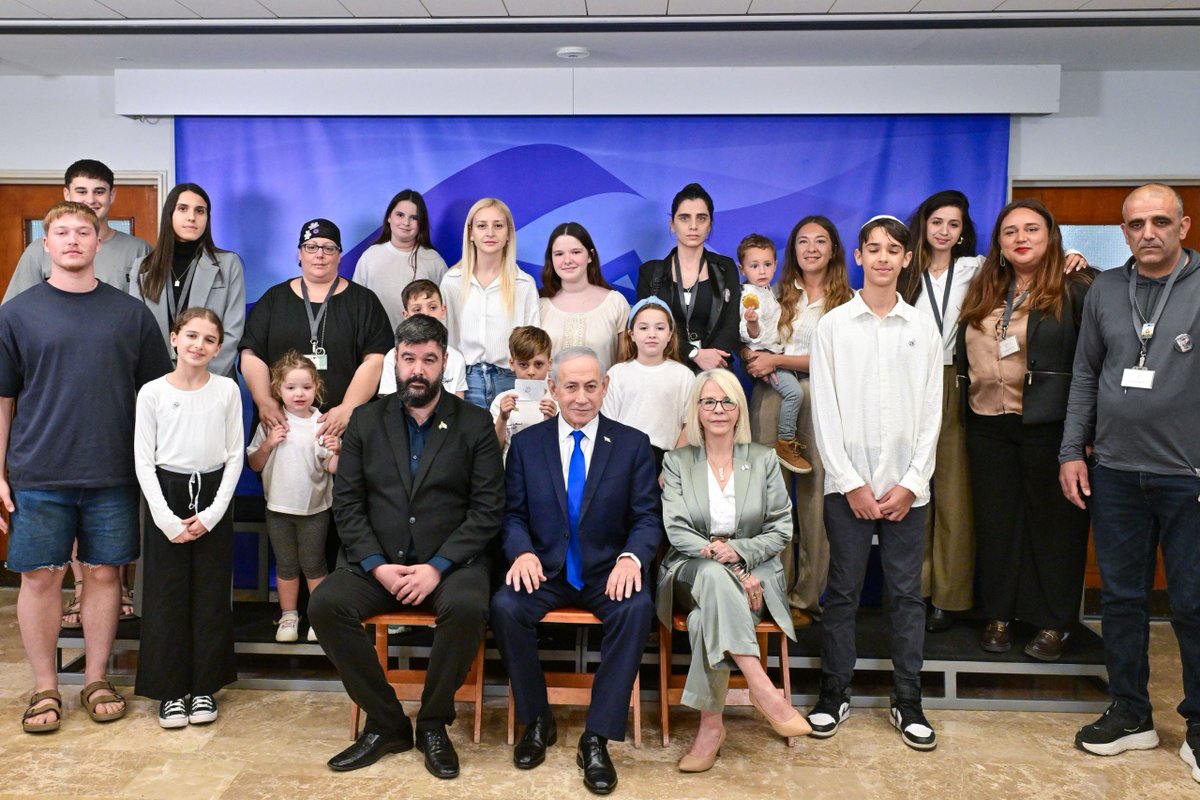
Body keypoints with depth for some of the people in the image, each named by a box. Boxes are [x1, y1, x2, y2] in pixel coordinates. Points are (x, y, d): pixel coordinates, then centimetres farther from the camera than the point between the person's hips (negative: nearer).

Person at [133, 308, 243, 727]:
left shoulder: (227, 390, -1)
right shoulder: (152, 393, -3)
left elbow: (235, 456, 0)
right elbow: (143, 461, -2)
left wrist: (212, 513, -8)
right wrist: (165, 517, -10)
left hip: (213, 494, 1)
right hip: (167, 495, 0)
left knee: (211, 595, 5)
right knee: (167, 596, 3)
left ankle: (205, 686, 17)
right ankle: (171, 690, 14)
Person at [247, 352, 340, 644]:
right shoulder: (271, 423, -3)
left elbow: (333, 470, -6)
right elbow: (254, 465, 3)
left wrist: (336, 451, -26)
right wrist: (268, 444, -13)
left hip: (314, 509, -2)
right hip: (278, 507, 2)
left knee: (313, 565, 9)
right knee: (285, 565, 14)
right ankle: (288, 616, 27)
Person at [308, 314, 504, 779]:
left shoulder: (474, 424, 3)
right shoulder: (366, 421, 9)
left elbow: (488, 509, -4)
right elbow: (346, 502, 4)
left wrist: (438, 566, -15)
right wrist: (376, 565, -11)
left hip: (450, 561, -2)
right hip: (377, 561, 3)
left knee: (467, 607, -33)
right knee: (324, 604, -24)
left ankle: (433, 723, -6)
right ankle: (386, 723, -6)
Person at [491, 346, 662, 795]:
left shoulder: (633, 444, 3)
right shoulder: (526, 443, 7)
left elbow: (648, 517, -1)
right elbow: (513, 514, 5)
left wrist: (631, 557, -23)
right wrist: (522, 551, -18)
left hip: (607, 571, -1)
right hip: (544, 569, 1)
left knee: (637, 608, -32)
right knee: (505, 605, -29)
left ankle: (596, 738, -18)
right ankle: (537, 721, -4)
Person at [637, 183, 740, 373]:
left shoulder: (725, 269, 11)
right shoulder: (650, 272, 9)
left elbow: (730, 328, 3)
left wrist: (708, 359, -15)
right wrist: (695, 354, -12)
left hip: (714, 370, 0)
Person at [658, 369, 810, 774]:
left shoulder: (764, 460, 9)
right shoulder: (676, 462, 8)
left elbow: (781, 529, 3)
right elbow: (676, 531, -4)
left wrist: (737, 551, -14)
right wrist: (714, 553, -21)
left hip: (753, 570, 0)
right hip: (691, 573, 0)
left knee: (708, 616, -35)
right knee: (714, 576, -39)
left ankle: (711, 724, -28)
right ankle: (762, 689, -39)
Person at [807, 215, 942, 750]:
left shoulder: (922, 328, 7)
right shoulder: (833, 325, 2)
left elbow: (932, 412, 5)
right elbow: (824, 412, -2)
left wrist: (911, 483, -4)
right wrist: (851, 483, -7)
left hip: (907, 487, 2)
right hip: (848, 483, -1)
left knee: (906, 592, 7)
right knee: (843, 591, 5)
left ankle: (908, 700, 19)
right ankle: (834, 692, 18)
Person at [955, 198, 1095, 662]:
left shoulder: (1076, 289, -5)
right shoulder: (983, 293, 11)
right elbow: (962, 353, 18)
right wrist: (970, 394, 10)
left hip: (1049, 425, -5)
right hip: (988, 424, 5)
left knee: (1054, 522, 5)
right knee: (995, 521, 11)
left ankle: (1054, 624, 18)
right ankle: (997, 616, 23)